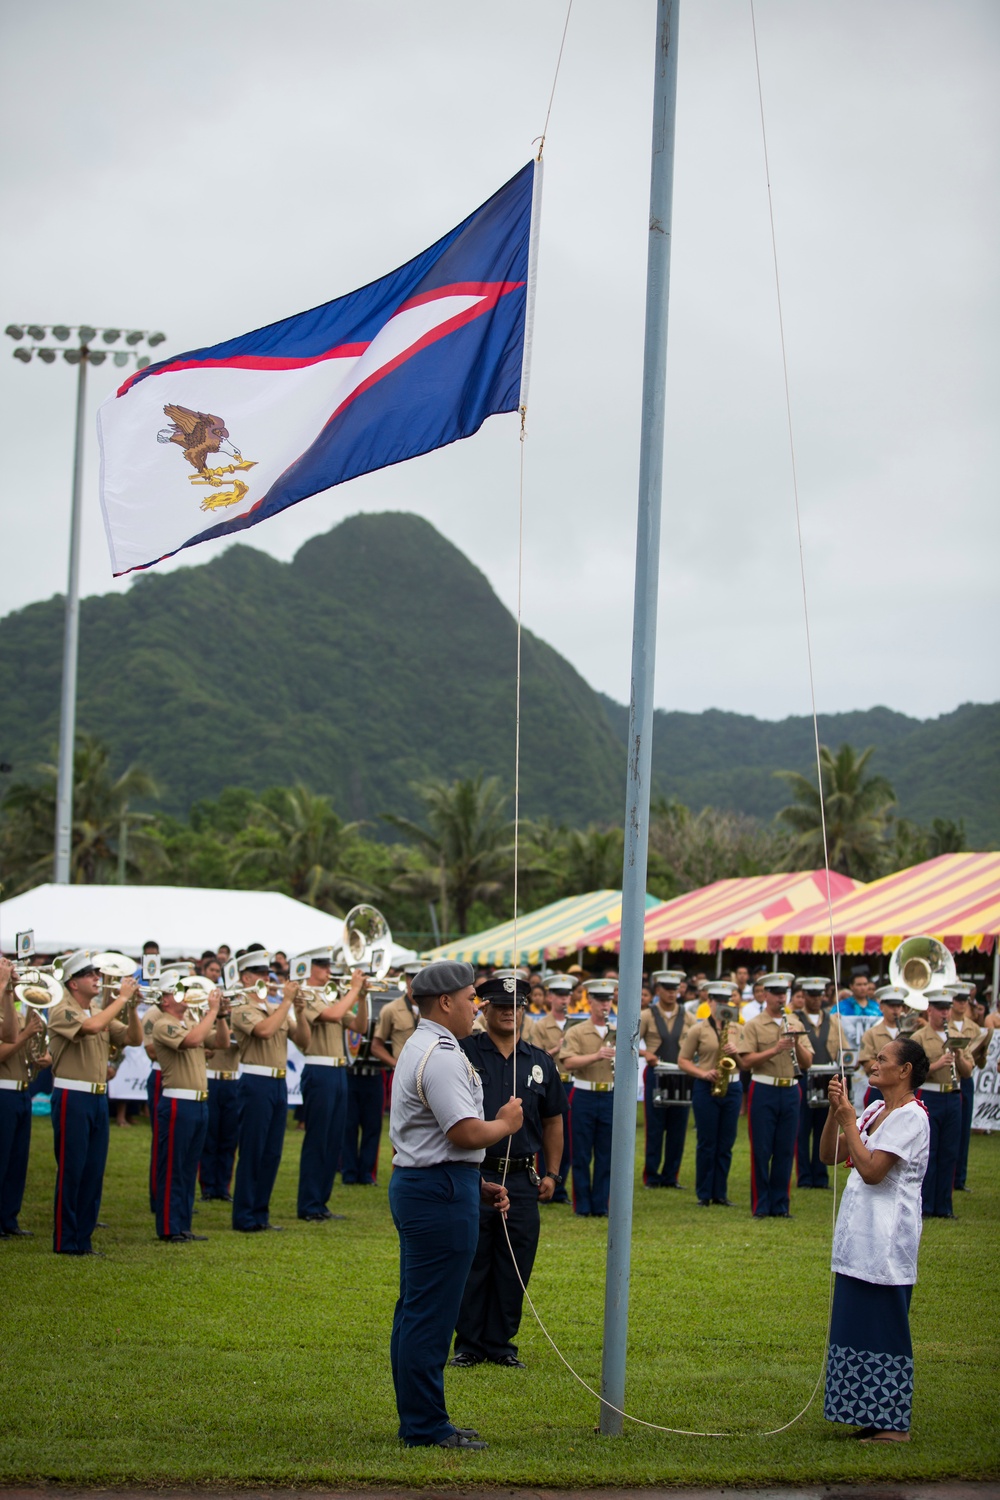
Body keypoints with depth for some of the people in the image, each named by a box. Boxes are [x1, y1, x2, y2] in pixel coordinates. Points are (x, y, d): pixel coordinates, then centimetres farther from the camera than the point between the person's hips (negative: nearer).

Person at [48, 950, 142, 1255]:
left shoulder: (102, 1013, 15)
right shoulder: (62, 1012, -8)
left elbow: (134, 1038, 9)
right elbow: (92, 1026, -27)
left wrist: (131, 1007, -5)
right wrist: (121, 998, -18)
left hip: (98, 1098, 7)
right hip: (72, 1098, -7)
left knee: (94, 1171, 8)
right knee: (71, 1170, -4)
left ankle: (83, 1238, 15)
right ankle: (65, 1241, 3)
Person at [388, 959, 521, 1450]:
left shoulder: (419, 1049, 19)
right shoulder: (441, 1055, -16)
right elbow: (466, 1133, -22)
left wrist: (477, 1184, 20)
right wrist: (507, 1124, -4)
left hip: (416, 1184, 11)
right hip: (440, 1191, -11)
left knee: (417, 1311, 14)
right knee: (430, 1314, -6)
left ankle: (419, 1421, 21)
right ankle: (425, 1427, -2)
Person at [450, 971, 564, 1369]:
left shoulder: (540, 1062, 10)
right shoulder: (464, 1052, -2)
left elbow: (553, 1121, 16)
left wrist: (552, 1173, 12)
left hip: (522, 1181, 3)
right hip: (473, 1173, -3)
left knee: (514, 1268, 7)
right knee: (470, 1263, 3)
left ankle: (500, 1343, 18)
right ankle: (469, 1343, 14)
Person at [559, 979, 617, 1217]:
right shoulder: (576, 1032, -2)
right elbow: (567, 1063, -16)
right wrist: (596, 1056, -27)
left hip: (610, 1098, 3)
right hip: (584, 1097, -3)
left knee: (606, 1156, 5)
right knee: (581, 1155, 2)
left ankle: (600, 1205, 12)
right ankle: (582, 1206, 9)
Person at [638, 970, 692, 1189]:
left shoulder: (688, 1018, 8)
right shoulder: (646, 1016, 2)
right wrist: (645, 1053, -20)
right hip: (655, 1075, -2)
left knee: (678, 1130, 3)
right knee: (654, 1128, -1)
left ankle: (670, 1176, 12)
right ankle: (651, 1176, 7)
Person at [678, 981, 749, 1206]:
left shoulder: (738, 1030, 9)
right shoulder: (697, 1030, 0)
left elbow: (745, 1064, 11)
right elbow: (682, 1061, -1)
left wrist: (736, 1053, -10)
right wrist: (703, 1073, -16)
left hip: (732, 1088, 3)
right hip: (706, 1089, -3)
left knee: (726, 1144, 6)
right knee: (707, 1144, 0)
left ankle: (721, 1193, 14)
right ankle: (704, 1194, 8)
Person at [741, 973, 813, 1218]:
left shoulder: (796, 1025, 13)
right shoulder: (754, 1025, 1)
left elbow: (807, 1063, 8)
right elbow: (747, 1061, -9)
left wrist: (797, 1044, -10)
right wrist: (774, 1050, -21)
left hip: (790, 1091, 4)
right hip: (764, 1091, -4)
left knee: (785, 1151, 5)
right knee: (761, 1150, -1)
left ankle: (780, 1205, 12)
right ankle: (760, 1206, 5)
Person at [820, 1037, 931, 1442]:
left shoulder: (911, 1117, -13)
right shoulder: (875, 1109, 14)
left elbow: (871, 1169, -21)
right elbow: (829, 1155, 12)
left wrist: (848, 1118, -15)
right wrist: (835, 1112, -1)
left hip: (888, 1238, -9)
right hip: (860, 1237, 9)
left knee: (883, 1327, -5)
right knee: (860, 1325, 11)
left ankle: (895, 1424, 1)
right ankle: (875, 1418, 17)